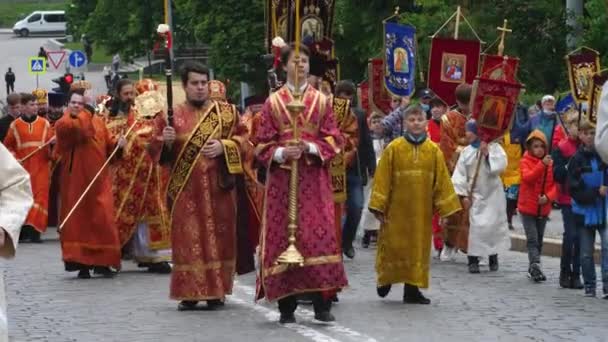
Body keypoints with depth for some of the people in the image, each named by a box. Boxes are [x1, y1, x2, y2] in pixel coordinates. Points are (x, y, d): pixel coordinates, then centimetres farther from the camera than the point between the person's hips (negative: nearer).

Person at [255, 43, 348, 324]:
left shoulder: (321, 101, 10)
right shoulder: (273, 103, 8)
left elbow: (334, 140, 5)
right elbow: (263, 145, 5)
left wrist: (311, 148, -13)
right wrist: (281, 153, -14)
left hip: (314, 181, 0)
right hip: (282, 179, 0)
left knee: (320, 235, -10)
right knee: (283, 237, -3)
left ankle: (322, 303, -9)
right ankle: (286, 306, 2)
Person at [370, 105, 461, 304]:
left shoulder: (433, 151, 2)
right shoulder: (393, 149, -5)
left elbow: (442, 181, 5)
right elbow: (382, 179, -4)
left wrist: (445, 209, 2)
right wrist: (379, 207, -7)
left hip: (422, 211, 2)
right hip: (396, 210, -2)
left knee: (418, 248, 5)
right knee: (393, 246, 4)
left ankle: (412, 289, 13)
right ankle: (385, 280, 27)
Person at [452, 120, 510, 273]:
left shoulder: (494, 148, -3)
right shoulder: (466, 152, 3)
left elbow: (501, 166, -15)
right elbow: (460, 175, 2)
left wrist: (487, 154, -18)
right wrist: (463, 195, -5)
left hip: (493, 194, -1)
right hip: (475, 195, 1)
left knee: (493, 225, 4)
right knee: (475, 226, -4)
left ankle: (493, 257, 20)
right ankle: (473, 260, 1)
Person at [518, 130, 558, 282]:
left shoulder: (550, 163, 3)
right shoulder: (525, 161, -6)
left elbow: (555, 184, 2)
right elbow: (528, 178, -24)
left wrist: (548, 196, -17)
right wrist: (542, 165, -36)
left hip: (543, 208, 4)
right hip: (528, 207, -4)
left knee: (539, 239, 11)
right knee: (532, 238, -13)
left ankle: (532, 269, 21)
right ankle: (535, 266, -20)